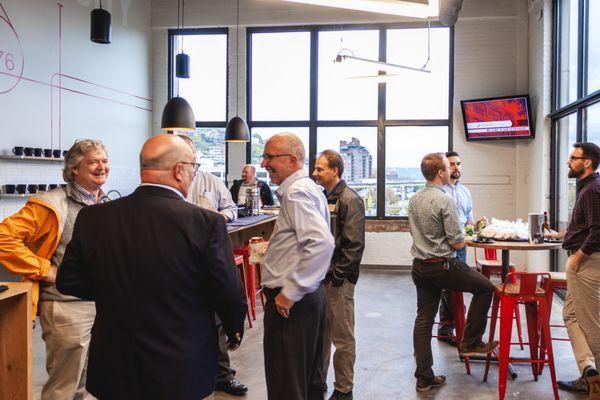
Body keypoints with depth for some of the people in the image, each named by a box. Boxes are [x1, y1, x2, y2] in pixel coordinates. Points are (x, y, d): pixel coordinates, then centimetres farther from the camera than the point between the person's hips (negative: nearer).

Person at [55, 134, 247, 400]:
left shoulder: (92, 218, -9)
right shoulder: (207, 223, -20)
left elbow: (68, 282, 1)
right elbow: (229, 293, -14)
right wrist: (235, 332, 7)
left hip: (113, 369, 3)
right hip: (181, 373, -3)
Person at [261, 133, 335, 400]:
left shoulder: (295, 192, -18)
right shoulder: (305, 187, 14)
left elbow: (322, 243, -30)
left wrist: (291, 292, -25)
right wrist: (274, 245, 18)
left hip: (292, 302, -10)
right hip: (311, 295, 10)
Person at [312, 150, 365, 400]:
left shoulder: (349, 200, -12)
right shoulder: (321, 197, 11)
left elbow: (355, 244, -16)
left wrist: (338, 275, -15)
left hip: (338, 280, -7)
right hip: (319, 277, 8)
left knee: (342, 338, 5)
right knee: (319, 334, 17)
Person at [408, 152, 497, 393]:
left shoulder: (414, 200, 7)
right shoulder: (445, 201, -17)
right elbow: (458, 244, -15)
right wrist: (462, 237, 6)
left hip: (419, 267, 8)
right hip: (442, 266, -7)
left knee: (424, 319, 10)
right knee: (485, 287, 13)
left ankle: (424, 378, 15)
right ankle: (470, 342, 17)